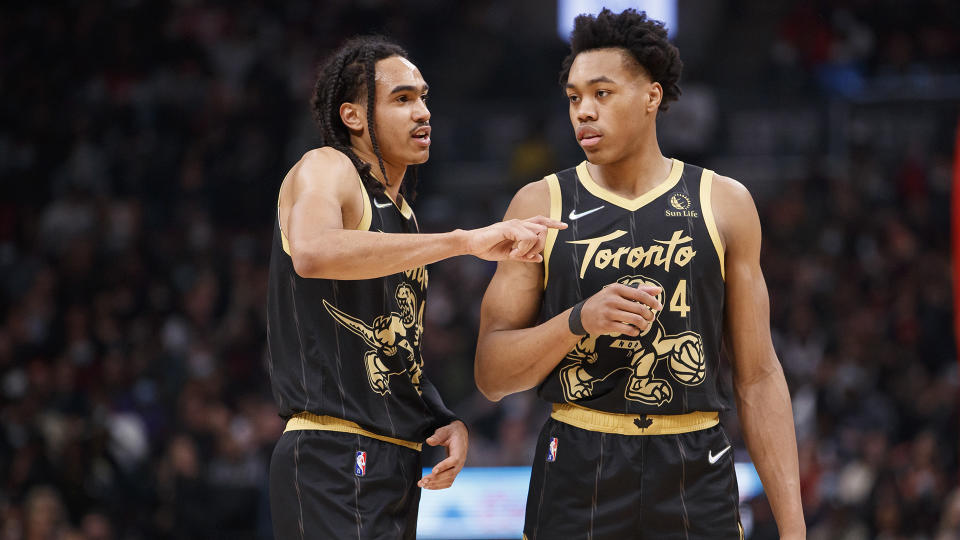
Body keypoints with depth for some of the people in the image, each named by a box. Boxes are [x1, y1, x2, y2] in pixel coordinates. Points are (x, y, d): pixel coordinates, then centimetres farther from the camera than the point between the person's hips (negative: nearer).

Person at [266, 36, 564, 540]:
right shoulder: (323, 170, -6)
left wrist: (447, 422, 8)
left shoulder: (399, 210, 21)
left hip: (397, 463, 9)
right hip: (334, 463, -9)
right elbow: (312, 253, -31)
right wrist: (465, 241, -33)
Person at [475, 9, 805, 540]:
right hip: (577, 478, 0)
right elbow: (491, 375, 2)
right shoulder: (541, 206, 5)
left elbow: (758, 376, 6)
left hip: (696, 478, 0)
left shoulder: (723, 203, 6)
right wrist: (579, 321, -16)